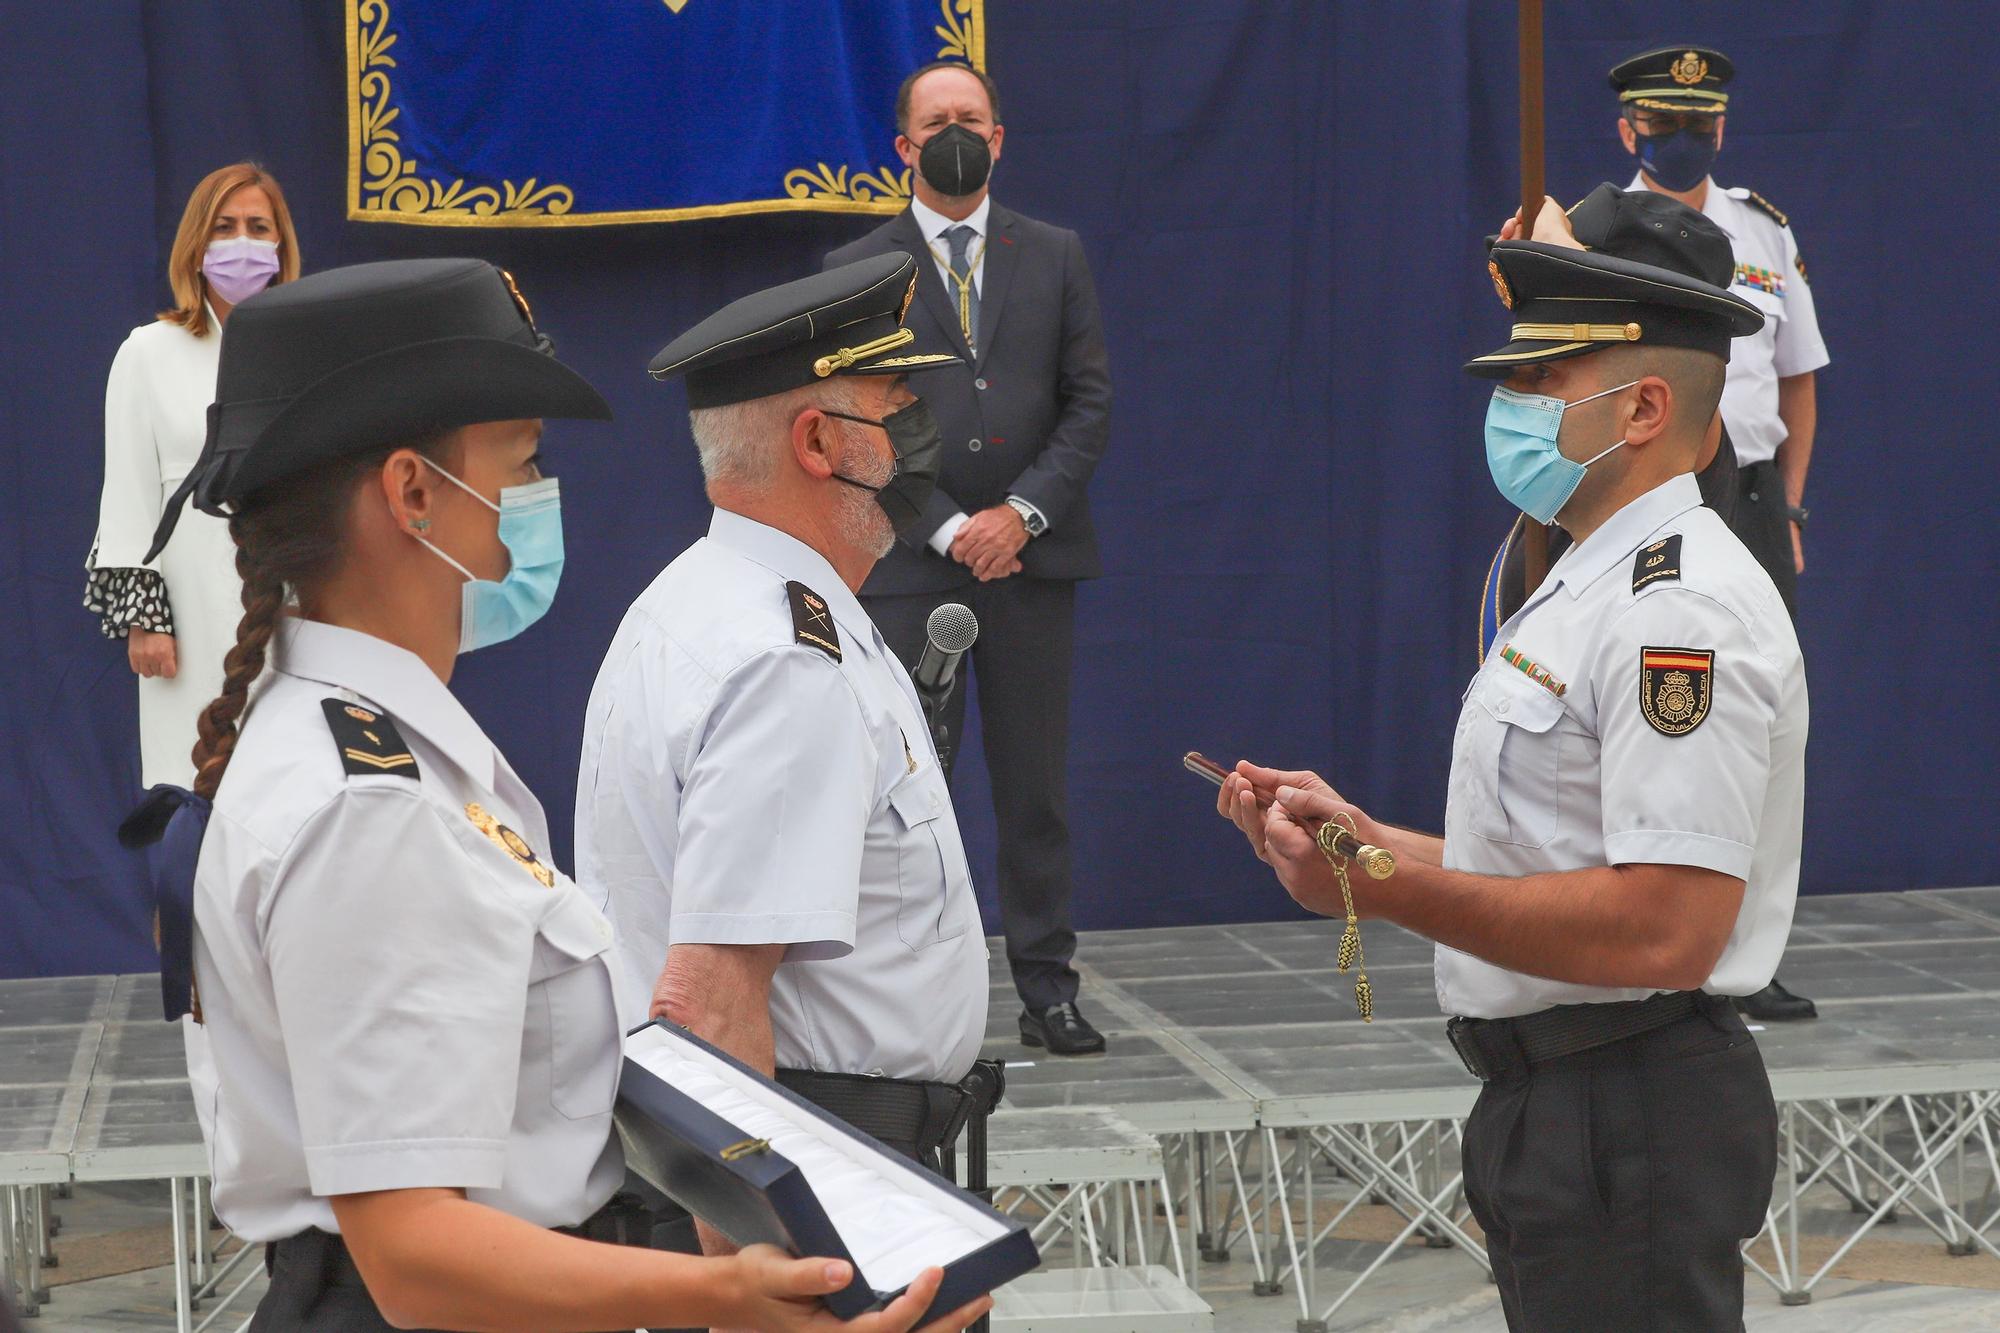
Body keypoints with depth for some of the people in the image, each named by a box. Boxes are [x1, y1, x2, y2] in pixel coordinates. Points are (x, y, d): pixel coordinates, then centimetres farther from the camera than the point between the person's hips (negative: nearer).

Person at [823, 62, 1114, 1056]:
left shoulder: (1055, 258, 11)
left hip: (1032, 561, 2)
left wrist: (1022, 513, -7)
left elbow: (1090, 403, 6)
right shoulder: (858, 270, 5)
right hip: (909, 567, -2)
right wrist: (948, 529, -10)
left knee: (1036, 788, 5)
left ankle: (1047, 991, 12)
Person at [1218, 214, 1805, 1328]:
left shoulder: (1682, 614, -18)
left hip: (1633, 1117, -10)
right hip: (1545, 1100, 10)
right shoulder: (1590, 588, 16)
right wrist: (1358, 832, 8)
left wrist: (1397, 890, -24)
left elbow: (1662, 929, -27)